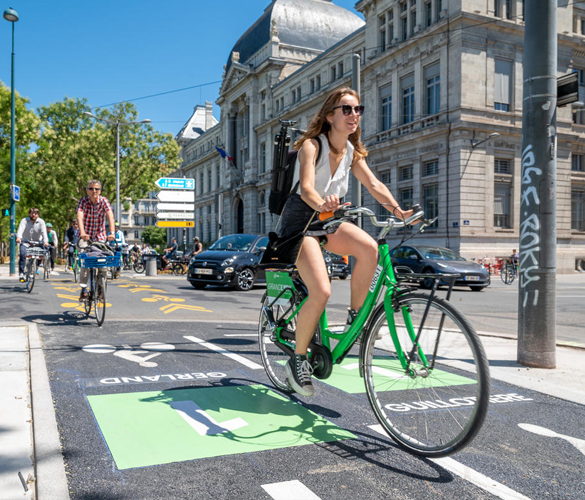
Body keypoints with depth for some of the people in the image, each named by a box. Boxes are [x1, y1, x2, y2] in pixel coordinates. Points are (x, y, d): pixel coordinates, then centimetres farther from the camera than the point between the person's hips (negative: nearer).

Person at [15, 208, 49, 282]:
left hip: (37, 242, 2)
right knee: (22, 254, -24)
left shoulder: (41, 222, -8)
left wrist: (45, 241, -39)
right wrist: (18, 237, -45)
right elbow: (20, 229, -24)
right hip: (25, 242, -2)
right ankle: (21, 273, -19)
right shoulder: (24, 220, -8)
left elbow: (44, 232, -21)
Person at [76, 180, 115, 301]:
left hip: (100, 236, 1)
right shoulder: (83, 201, -13)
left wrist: (112, 233, -42)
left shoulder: (104, 201, -12)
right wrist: (82, 233, -46)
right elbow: (80, 217, -29)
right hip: (85, 236, -1)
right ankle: (83, 290, -3)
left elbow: (110, 216, -26)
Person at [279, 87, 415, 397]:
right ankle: (298, 359, -2)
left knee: (369, 247, -27)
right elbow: (306, 187, -30)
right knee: (321, 292, -24)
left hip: (328, 221, 6)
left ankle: (355, 318, -8)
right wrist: (322, 204, -53)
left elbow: (373, 184, -6)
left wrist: (399, 211, -23)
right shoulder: (311, 145, -15)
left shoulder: (352, 151, 4)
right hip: (300, 222, -5)